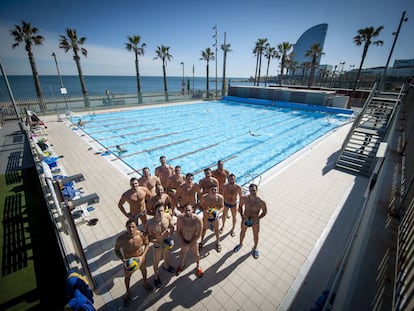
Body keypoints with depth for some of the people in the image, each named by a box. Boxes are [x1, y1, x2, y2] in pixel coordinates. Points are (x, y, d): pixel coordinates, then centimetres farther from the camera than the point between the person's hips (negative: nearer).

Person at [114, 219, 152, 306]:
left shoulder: (142, 235, -32)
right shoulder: (120, 239, -34)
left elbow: (147, 244, -11)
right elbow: (116, 250, -13)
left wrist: (143, 256, -22)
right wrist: (122, 259, -27)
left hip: (140, 258, 1)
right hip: (128, 261, -1)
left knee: (143, 270, 31)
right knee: (127, 277, 26)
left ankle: (145, 283, 66)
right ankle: (127, 292, 60)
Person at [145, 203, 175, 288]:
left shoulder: (168, 216, -25)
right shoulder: (150, 223, -34)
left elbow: (172, 227, -5)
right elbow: (148, 237, -20)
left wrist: (170, 237, -11)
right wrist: (157, 241, -32)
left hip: (167, 243, 3)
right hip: (157, 245, -3)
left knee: (167, 257, 31)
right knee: (156, 262, 22)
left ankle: (166, 266, 66)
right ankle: (156, 276, 53)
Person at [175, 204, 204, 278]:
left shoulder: (197, 220, -32)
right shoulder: (180, 218, -27)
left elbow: (199, 234, -20)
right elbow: (178, 231, -12)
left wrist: (190, 243, -16)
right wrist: (182, 242, -15)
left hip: (193, 241, -1)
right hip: (183, 241, 2)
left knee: (196, 254, 24)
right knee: (183, 253, 28)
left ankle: (198, 266, 55)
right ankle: (182, 265, 59)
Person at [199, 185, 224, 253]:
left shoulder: (220, 197, -22)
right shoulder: (204, 197, -25)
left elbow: (222, 206, -8)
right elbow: (200, 206, -12)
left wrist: (218, 212, -27)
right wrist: (204, 211, -31)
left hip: (215, 217, 0)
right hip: (206, 217, 0)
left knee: (216, 230, 21)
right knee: (204, 229, 23)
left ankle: (218, 242, 49)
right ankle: (202, 241, 50)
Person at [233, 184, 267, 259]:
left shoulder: (261, 202, -30)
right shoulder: (244, 198, -26)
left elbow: (264, 212, -11)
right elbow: (240, 206, -6)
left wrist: (257, 218, -17)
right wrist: (242, 216, -11)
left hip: (255, 221, -1)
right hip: (245, 219, 2)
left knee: (256, 235, 21)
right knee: (243, 232, 26)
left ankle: (255, 248, 52)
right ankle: (240, 244, 57)